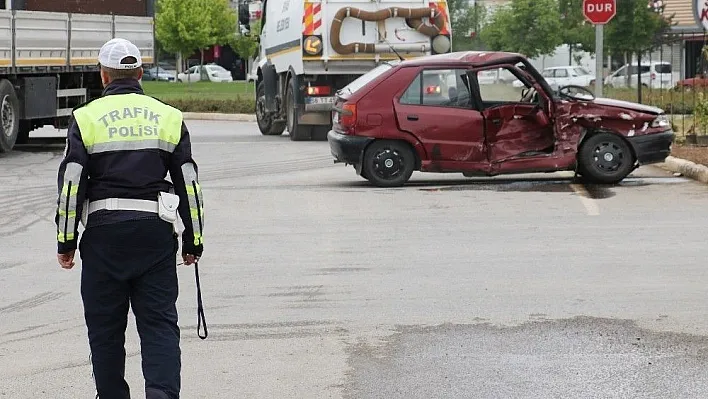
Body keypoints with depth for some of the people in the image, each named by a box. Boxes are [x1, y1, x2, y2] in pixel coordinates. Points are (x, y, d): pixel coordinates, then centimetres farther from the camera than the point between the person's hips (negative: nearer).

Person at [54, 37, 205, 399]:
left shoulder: (86, 118, 1)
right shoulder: (169, 118, 8)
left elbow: (70, 185, -3)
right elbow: (189, 184, 8)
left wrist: (65, 242, 3)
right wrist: (193, 241, 15)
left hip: (104, 233, -1)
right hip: (156, 231, 1)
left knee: (105, 327, 9)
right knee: (159, 324, 1)